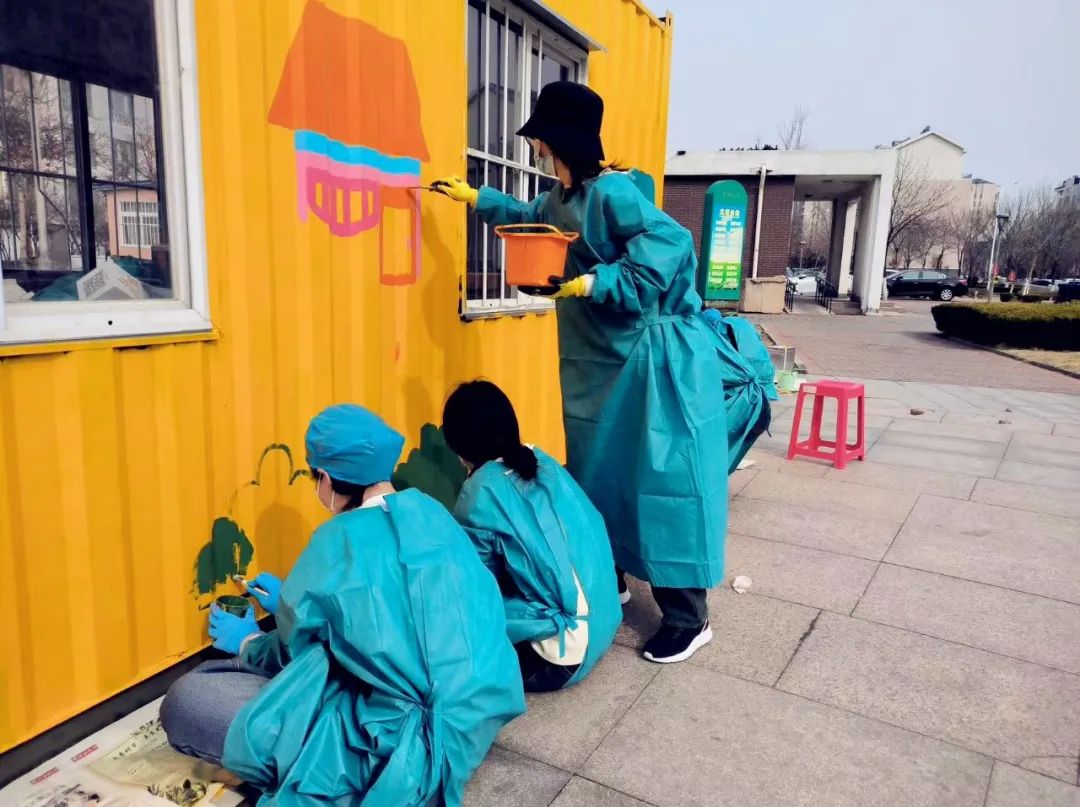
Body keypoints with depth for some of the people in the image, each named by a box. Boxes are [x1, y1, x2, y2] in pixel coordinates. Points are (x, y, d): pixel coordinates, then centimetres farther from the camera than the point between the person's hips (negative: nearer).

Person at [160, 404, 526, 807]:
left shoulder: (338, 545, -15)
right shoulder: (430, 512, 3)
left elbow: (293, 651, 3)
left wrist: (246, 642, 25)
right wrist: (291, 604, 31)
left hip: (399, 743, -8)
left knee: (184, 702, -6)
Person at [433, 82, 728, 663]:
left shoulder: (610, 191, -17)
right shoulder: (560, 199, 12)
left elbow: (669, 243, -28)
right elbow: (532, 219, 35)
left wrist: (592, 282, -30)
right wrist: (474, 197, 38)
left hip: (653, 358, -9)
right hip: (598, 360, 10)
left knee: (660, 479, -6)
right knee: (597, 476, 15)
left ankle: (688, 617, 7)